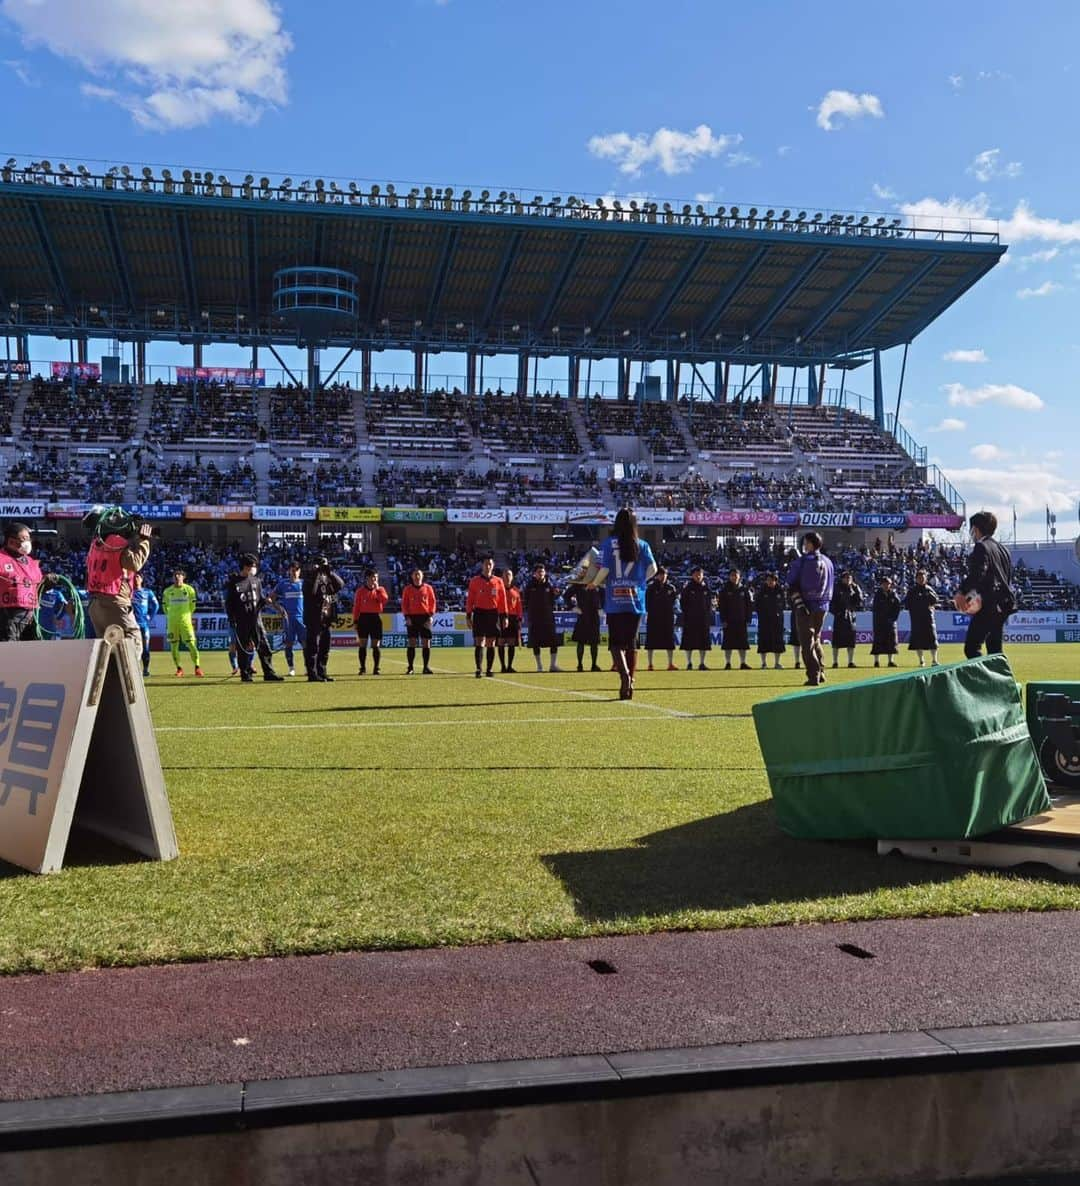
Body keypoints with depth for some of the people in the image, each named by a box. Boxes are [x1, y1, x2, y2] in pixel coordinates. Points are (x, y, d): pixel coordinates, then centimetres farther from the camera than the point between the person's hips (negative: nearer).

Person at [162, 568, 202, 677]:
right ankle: (179, 668, 11)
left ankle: (197, 667, -3)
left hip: (185, 621, -2)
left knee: (191, 643, -9)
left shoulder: (189, 589, 3)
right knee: (174, 645, 2)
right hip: (172, 622, 2)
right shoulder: (168, 591, 6)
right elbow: (165, 605, 18)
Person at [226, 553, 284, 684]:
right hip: (241, 621, -3)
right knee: (243, 648, 2)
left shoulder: (256, 581, 12)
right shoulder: (233, 582, 0)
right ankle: (245, 674, 12)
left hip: (255, 618, 3)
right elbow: (229, 604, 0)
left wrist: (266, 601, -6)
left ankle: (269, 673, -2)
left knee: (264, 646, -4)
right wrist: (232, 620, -7)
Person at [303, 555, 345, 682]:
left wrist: (330, 572, -7)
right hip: (314, 619, -7)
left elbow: (341, 585, 0)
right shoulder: (310, 577, -4)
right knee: (313, 647, -7)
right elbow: (310, 591, -23)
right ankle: (312, 674, -6)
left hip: (326, 619, 7)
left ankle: (322, 673, 19)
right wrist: (316, 574, -19)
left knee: (324, 648, 12)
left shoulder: (329, 578, 15)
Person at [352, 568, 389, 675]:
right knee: (362, 644, 0)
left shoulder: (380, 589, 7)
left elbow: (385, 600, -13)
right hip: (364, 618, 0)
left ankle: (376, 668, 6)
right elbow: (356, 607, 4)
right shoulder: (360, 591, 5)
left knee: (376, 645, 0)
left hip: (376, 618, 0)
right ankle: (363, 668, 6)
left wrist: (377, 589, -13)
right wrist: (355, 621, -2)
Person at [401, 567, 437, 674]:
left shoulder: (428, 588, 6)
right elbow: (404, 604, 5)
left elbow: (433, 602, 5)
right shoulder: (407, 589, 6)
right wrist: (406, 616, -7)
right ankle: (410, 668, 2)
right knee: (411, 643, -3)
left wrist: (431, 616, -5)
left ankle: (426, 667, 5)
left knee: (426, 643, -1)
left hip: (425, 618, 0)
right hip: (412, 618, 0)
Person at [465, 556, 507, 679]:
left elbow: (502, 600, 6)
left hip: (493, 614, 2)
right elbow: (470, 600, 2)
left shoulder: (498, 581, 7)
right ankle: (479, 669, -6)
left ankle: (489, 670, 11)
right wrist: (468, 616, -4)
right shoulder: (475, 581, 3)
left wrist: (504, 617, 2)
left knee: (491, 643, 5)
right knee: (479, 642, -6)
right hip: (479, 613, -2)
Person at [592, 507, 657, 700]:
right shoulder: (642, 545, 3)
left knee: (616, 642, 3)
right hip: (636, 601, 2)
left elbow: (603, 570, -10)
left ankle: (624, 674, -22)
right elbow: (652, 569, -2)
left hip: (614, 601, -2)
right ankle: (630, 684, 11)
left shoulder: (609, 543, -4)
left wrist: (594, 583, 9)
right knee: (632, 642, 11)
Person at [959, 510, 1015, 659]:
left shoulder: (981, 547, -9)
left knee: (971, 648, -11)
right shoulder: (1003, 548, 18)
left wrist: (962, 592, -18)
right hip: (1003, 605, 9)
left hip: (989, 607, -9)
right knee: (995, 649, 15)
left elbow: (978, 573, -23)